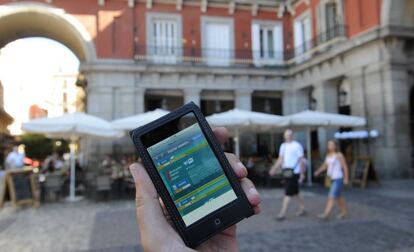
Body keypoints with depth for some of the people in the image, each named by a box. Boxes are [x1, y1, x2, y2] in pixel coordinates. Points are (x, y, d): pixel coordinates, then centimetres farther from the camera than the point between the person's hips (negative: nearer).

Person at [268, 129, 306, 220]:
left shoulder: (297, 146, -8)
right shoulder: (283, 146, 11)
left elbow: (301, 160, -7)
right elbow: (280, 159, 12)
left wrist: (302, 173, -9)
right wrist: (274, 169, 2)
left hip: (294, 172, -7)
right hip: (286, 172, 7)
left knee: (288, 193, -7)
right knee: (295, 192, 17)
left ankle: (282, 214, -4)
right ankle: (302, 209, 32)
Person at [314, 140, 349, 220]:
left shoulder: (339, 155, -13)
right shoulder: (328, 155, 8)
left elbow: (345, 167, -10)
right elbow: (325, 166, 11)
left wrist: (346, 178, -11)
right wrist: (318, 172, -5)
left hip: (338, 179, -8)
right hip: (332, 179, 8)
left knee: (332, 196, -12)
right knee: (338, 196, 17)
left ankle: (326, 215, -14)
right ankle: (344, 212, 33)